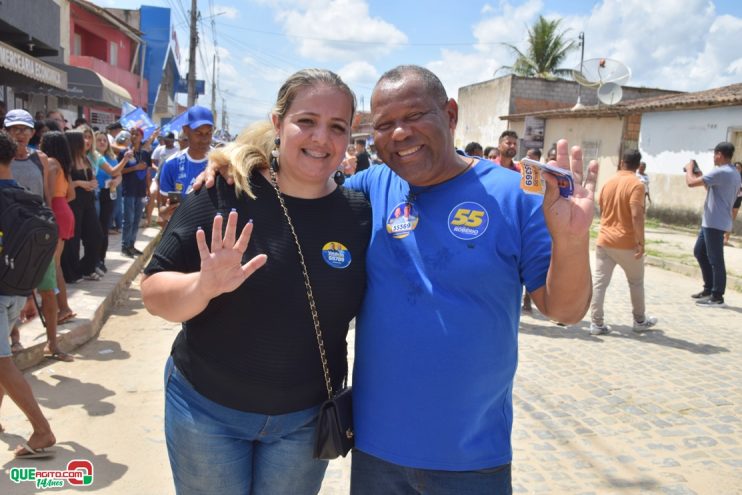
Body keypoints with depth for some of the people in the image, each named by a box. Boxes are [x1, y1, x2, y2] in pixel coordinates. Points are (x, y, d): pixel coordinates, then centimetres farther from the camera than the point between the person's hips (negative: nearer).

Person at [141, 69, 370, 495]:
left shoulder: (361, 213, -9)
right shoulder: (224, 192, -14)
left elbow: (372, 310, 3)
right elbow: (154, 291, -12)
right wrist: (204, 286, -30)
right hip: (205, 407, -1)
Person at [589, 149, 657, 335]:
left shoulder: (609, 182, 8)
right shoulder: (636, 184, -12)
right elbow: (636, 215, -22)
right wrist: (641, 241, -17)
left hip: (604, 240, 5)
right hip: (627, 243, -4)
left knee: (599, 282, 3)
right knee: (636, 282, 15)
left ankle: (596, 323, 1)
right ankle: (640, 320, 28)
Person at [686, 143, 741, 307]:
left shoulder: (720, 172, -19)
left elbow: (691, 182, -21)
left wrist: (689, 169, -1)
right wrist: (701, 175, 17)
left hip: (715, 223, -10)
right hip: (711, 222, 10)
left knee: (715, 260, -3)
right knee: (699, 252, 18)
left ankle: (717, 297, 4)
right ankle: (709, 289, 25)